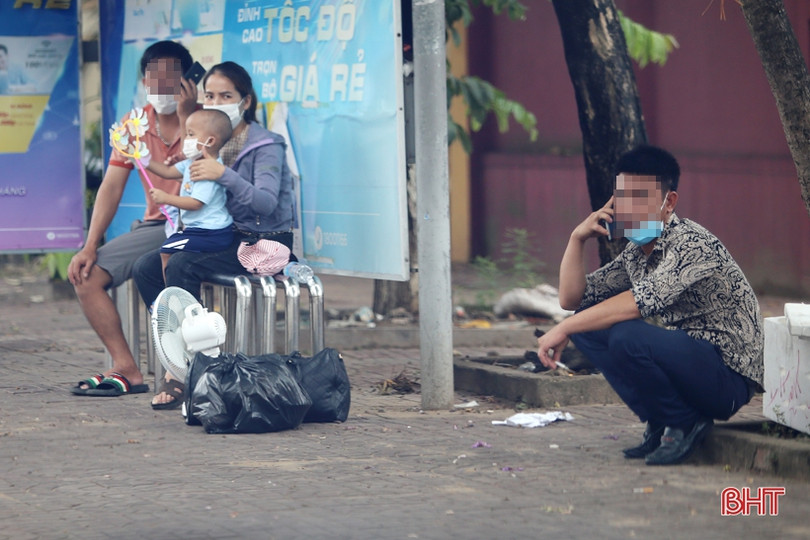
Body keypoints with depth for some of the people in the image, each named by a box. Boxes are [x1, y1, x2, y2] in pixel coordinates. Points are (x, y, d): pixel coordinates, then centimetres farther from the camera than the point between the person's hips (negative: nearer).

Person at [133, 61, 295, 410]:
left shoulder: (265, 145, -9)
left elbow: (266, 203, -24)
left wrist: (224, 174, -35)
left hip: (263, 244, -8)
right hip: (223, 238, 8)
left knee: (181, 266, -29)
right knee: (146, 267, -13)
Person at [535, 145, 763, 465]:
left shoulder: (692, 244, -19)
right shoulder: (636, 254, 9)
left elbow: (641, 302, -33)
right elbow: (571, 299, 13)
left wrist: (564, 330, -28)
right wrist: (577, 239, -2)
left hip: (730, 380, -9)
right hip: (683, 360, 9)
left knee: (627, 337, -31)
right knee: (587, 322, 3)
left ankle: (684, 424, -7)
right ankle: (660, 424, 4)